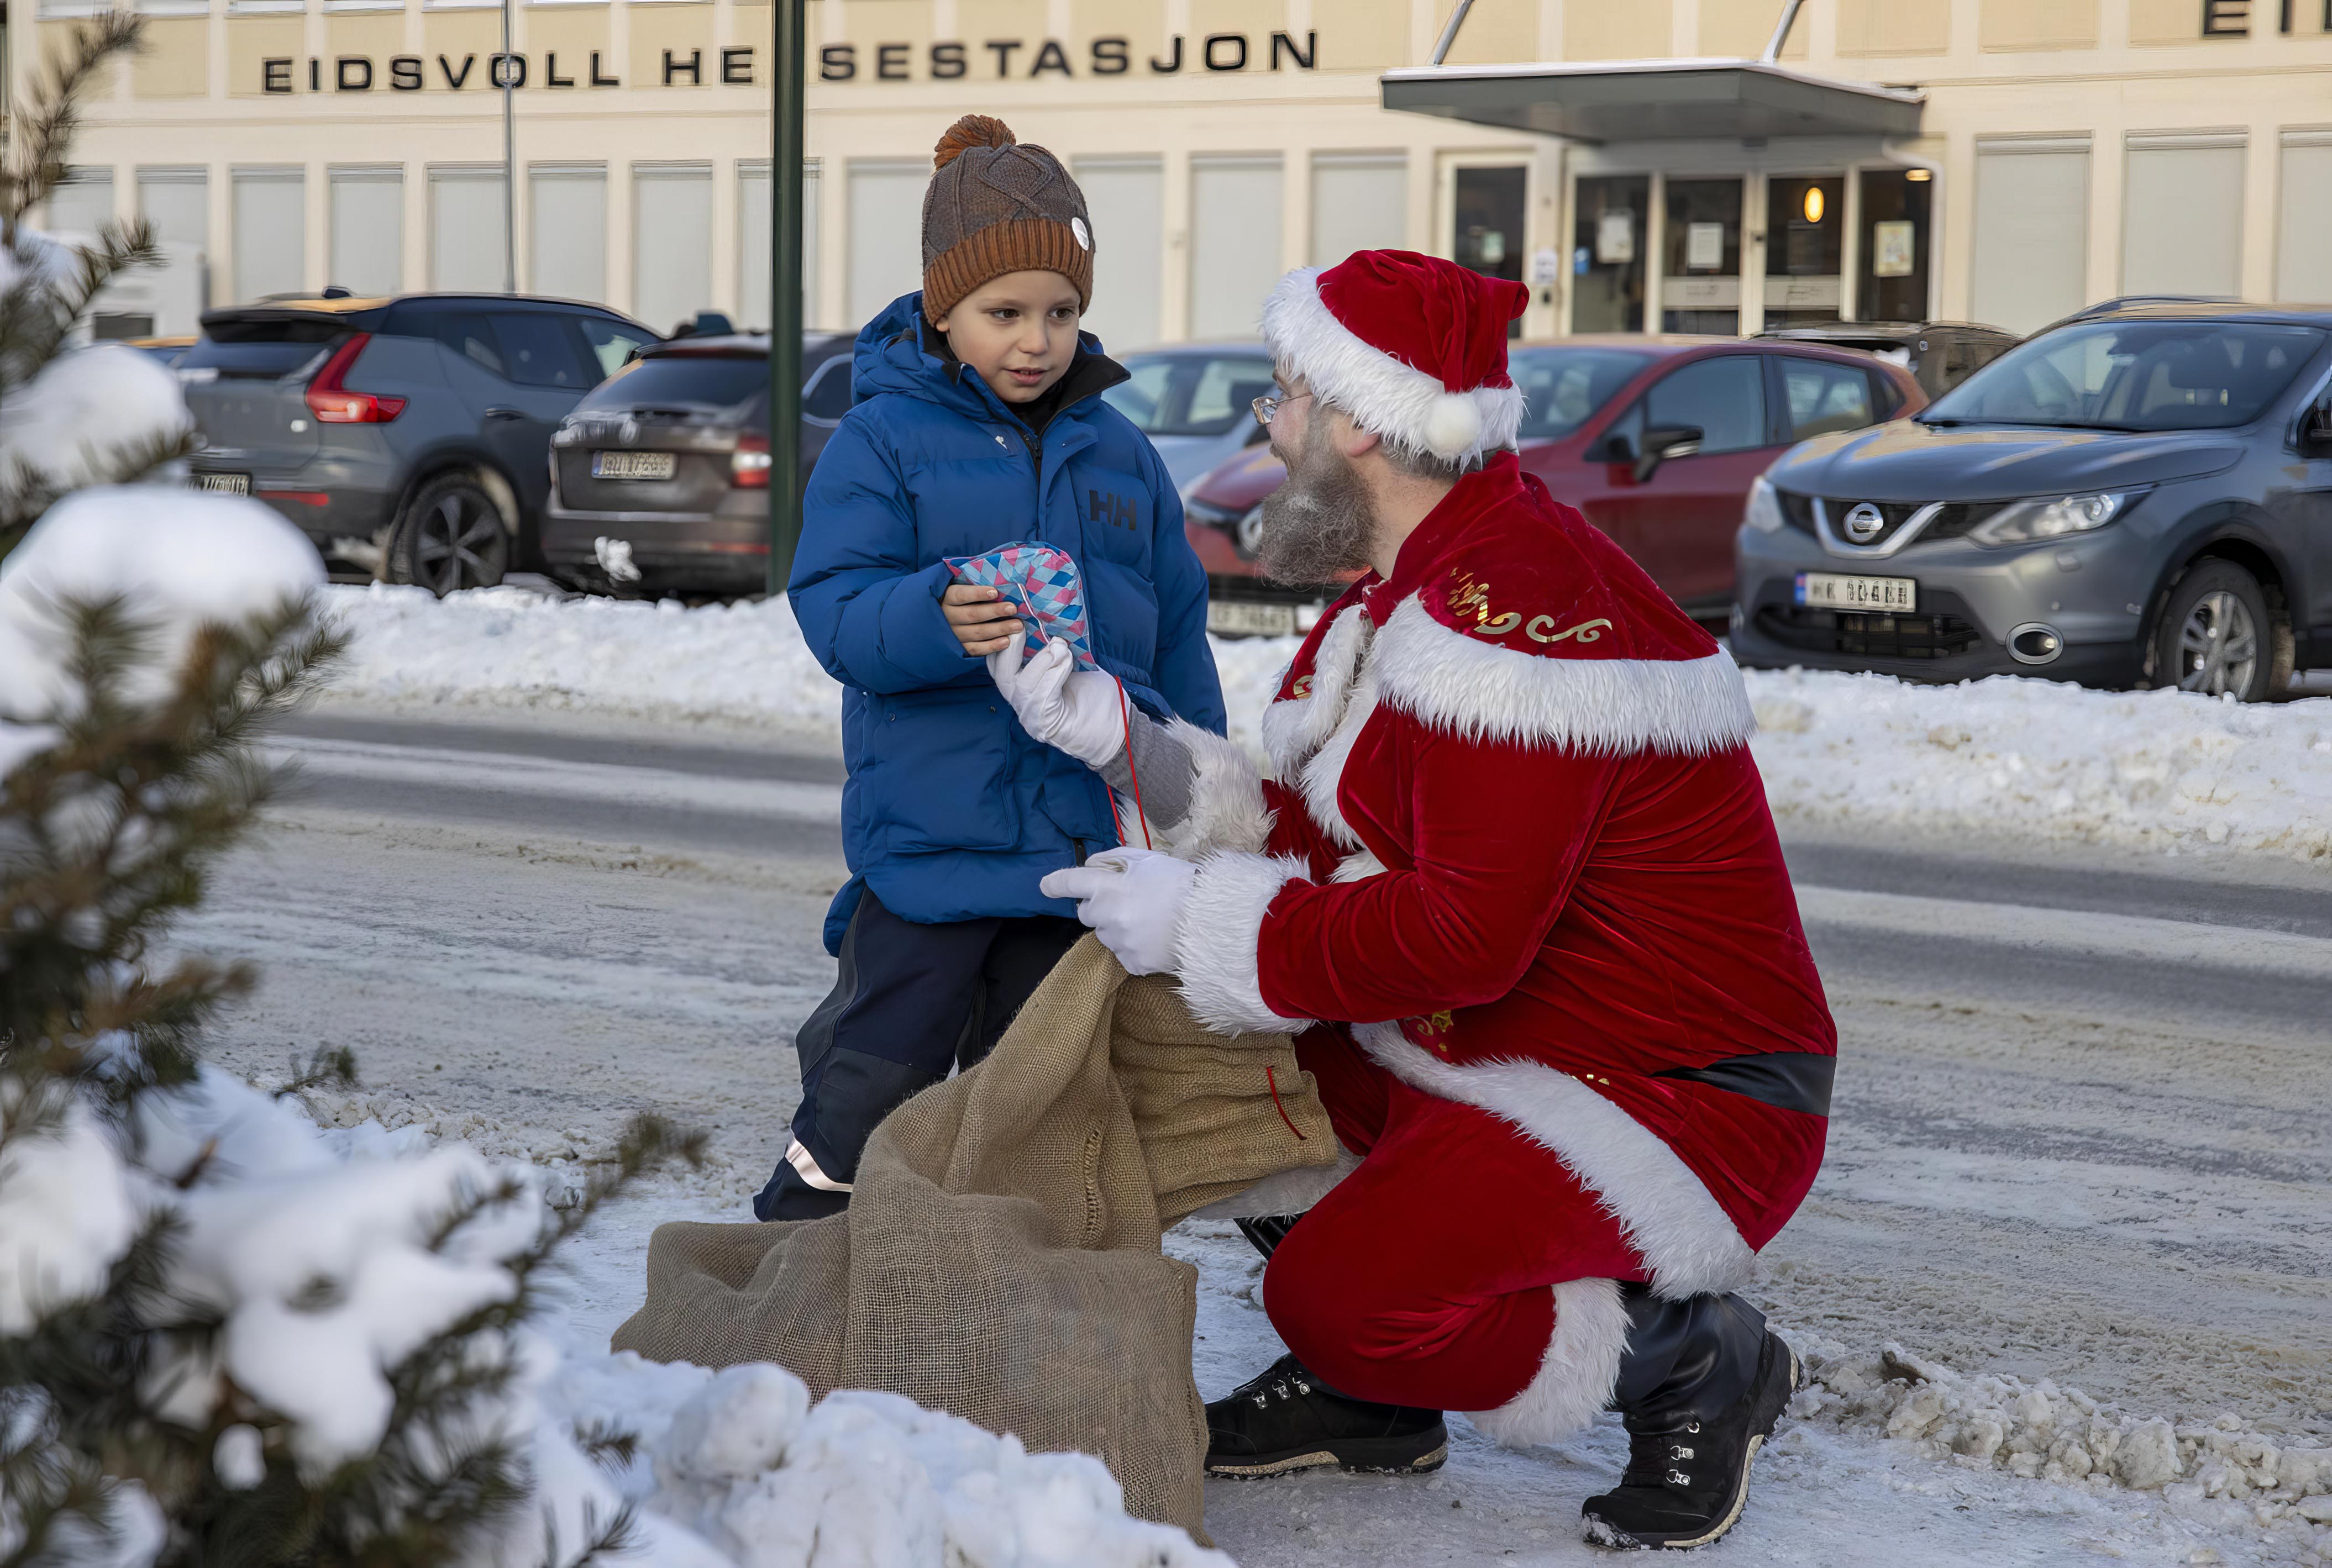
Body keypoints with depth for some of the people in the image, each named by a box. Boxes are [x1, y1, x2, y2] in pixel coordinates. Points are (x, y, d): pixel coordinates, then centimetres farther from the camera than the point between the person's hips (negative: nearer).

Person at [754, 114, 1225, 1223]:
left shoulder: (1118, 454, 9)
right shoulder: (882, 441, -4)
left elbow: (1176, 631, 14)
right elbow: (835, 607, -13)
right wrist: (937, 619, -34)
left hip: (1086, 838, 4)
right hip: (925, 841, -4)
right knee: (871, 1086, 0)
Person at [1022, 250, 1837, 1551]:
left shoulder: (1518, 604, -24)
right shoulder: (1424, 580, 12)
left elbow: (1466, 934, -29)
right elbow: (1344, 842, 11)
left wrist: (1202, 924, -20)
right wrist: (1157, 765, 0)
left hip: (1681, 1100, -11)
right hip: (1489, 1055, 11)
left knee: (1345, 1295, -26)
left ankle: (1695, 1360, -2)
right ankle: (1366, 1393, 17)